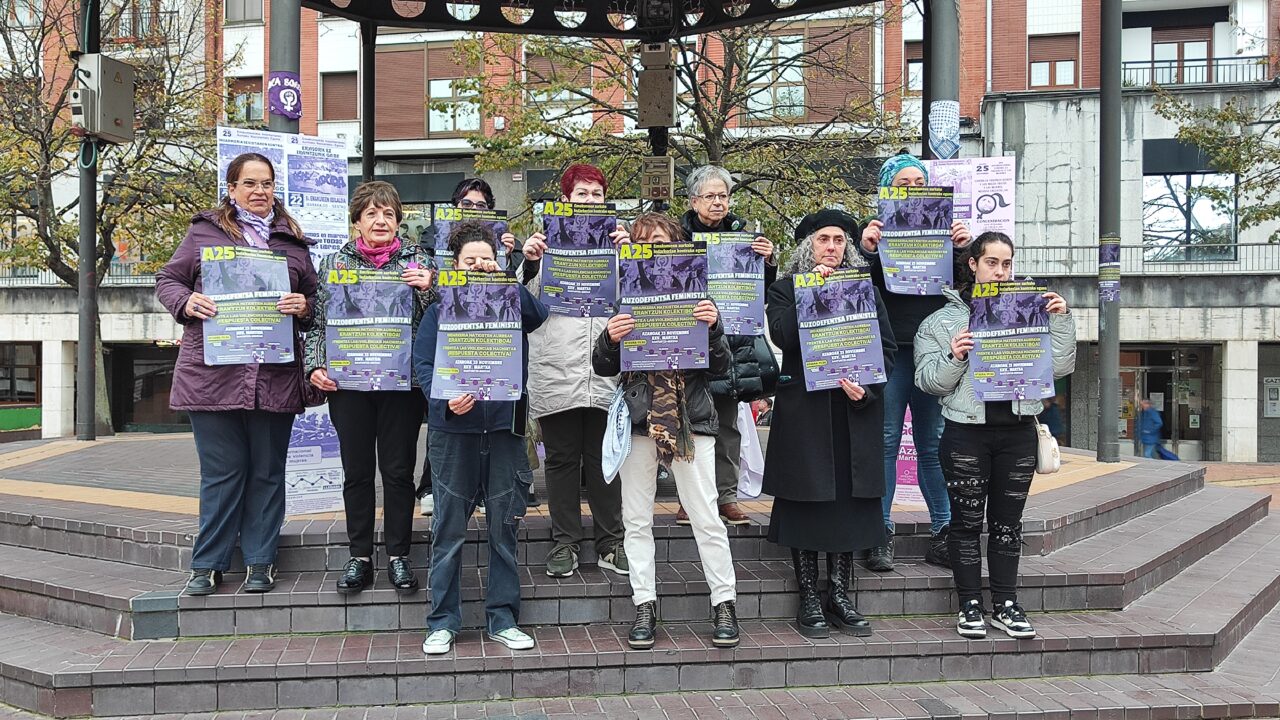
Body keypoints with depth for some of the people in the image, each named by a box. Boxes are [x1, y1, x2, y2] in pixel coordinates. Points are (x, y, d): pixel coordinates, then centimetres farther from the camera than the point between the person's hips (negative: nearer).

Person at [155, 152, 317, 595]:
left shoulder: (293, 240, 16)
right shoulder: (204, 231, 10)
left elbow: (314, 295, 19)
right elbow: (167, 280, 13)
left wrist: (304, 306, -4)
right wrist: (187, 301, -8)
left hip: (274, 376, 2)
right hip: (213, 372, -2)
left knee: (267, 472, 8)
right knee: (221, 471, 2)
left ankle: (260, 562, 19)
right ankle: (208, 564, 15)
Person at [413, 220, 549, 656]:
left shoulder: (512, 302, 10)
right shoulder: (439, 309, 6)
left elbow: (540, 316, -11)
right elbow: (423, 364, -1)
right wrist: (445, 399, -18)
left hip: (504, 427, 2)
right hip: (453, 429, -1)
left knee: (504, 528, 7)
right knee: (448, 530, 4)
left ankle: (502, 620, 19)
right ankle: (443, 623, 15)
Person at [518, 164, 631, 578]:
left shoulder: (616, 241, 11)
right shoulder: (546, 241, 10)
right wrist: (529, 263, -11)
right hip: (556, 370, 0)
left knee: (604, 459, 5)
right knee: (561, 459, 6)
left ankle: (610, 543, 14)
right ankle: (564, 544, 16)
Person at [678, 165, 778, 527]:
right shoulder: (678, 234, 2)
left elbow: (763, 289, 11)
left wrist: (767, 261, -6)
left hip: (731, 336, 2)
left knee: (727, 422, 6)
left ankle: (726, 496, 13)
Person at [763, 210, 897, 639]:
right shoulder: (786, 290, 6)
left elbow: (888, 347, 8)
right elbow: (782, 336, -12)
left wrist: (867, 387, -7)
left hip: (856, 413, 3)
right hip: (804, 411, -2)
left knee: (849, 502, 4)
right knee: (807, 503, 0)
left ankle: (840, 596, 14)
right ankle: (809, 600, 10)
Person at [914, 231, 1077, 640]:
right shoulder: (944, 320, 3)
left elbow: (1060, 368, 4)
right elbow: (929, 382, -2)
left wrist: (1062, 321, -5)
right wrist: (954, 358, -19)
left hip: (1018, 429, 2)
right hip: (967, 432, -2)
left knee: (1008, 522, 9)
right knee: (967, 521, 3)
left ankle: (1005, 605, 19)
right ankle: (970, 606, 13)